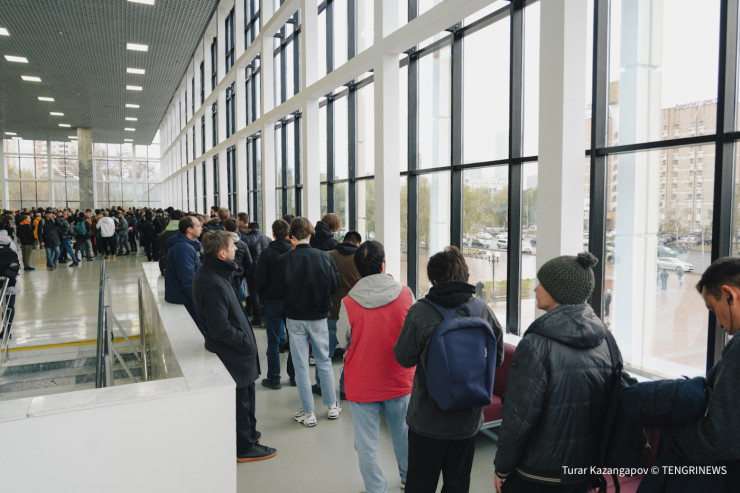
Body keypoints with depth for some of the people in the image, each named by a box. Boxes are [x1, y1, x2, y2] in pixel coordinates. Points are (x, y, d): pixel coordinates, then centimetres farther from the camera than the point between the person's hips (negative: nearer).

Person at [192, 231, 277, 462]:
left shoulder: (207, 273, 3)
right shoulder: (214, 285, -29)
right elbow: (220, 329, -28)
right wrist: (245, 341, -15)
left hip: (234, 350, 10)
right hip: (232, 353, -10)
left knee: (245, 395, 24)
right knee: (241, 398, 6)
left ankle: (247, 432, 42)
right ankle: (244, 447, 23)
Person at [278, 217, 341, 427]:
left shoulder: (284, 260, -13)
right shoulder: (324, 257, -10)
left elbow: (279, 291, -7)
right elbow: (335, 285, -3)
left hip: (295, 318, -1)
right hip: (319, 317, 1)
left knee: (301, 366, 8)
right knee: (324, 362, 17)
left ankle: (308, 413, 16)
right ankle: (332, 406, 27)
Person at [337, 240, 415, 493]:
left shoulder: (349, 304, -18)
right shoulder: (405, 294, -13)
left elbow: (343, 341, -3)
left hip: (362, 386, -3)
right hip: (400, 382, 3)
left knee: (367, 444, 13)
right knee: (404, 435, 24)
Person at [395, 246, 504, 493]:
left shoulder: (420, 311, -18)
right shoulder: (483, 310, -8)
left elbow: (404, 358, -9)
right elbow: (497, 357, 3)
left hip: (428, 418, -3)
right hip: (468, 418, 3)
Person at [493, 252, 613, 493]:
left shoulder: (536, 345, -24)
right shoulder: (604, 340, -3)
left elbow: (519, 415, -21)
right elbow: (609, 407, 5)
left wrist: (502, 467, -8)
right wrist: (596, 459, 17)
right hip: (585, 471, 6)